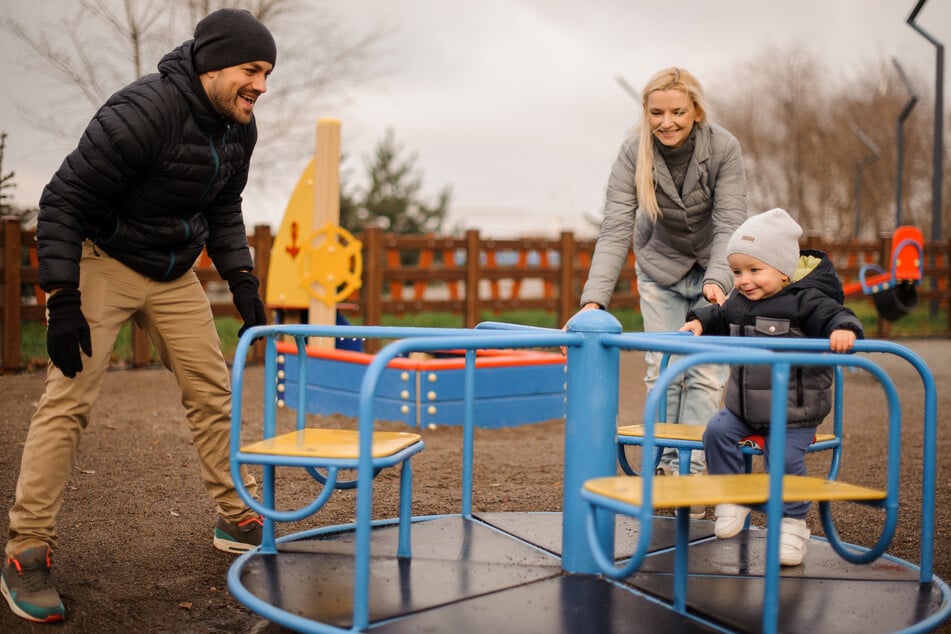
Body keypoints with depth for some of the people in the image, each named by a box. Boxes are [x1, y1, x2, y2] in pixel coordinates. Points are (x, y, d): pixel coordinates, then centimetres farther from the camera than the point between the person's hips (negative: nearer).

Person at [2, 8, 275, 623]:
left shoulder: (238, 128, -2)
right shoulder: (142, 111, -26)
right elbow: (63, 200, -23)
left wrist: (243, 283, 4)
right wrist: (62, 300, -27)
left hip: (175, 273, 7)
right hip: (102, 263, -7)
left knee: (212, 389, 5)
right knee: (70, 398, -12)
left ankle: (238, 521, 18)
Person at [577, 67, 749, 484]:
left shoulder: (724, 148, -26)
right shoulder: (633, 155, -24)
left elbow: (729, 225, -28)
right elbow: (615, 230, -30)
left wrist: (717, 281, -46)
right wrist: (594, 299, -42)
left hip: (714, 267, -1)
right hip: (660, 267, 1)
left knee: (706, 372, -5)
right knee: (662, 370, 2)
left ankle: (693, 468, 3)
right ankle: (663, 465, 13)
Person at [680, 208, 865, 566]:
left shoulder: (805, 301, -14)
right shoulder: (739, 302, 8)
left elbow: (833, 315, -24)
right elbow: (721, 318, 26)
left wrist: (844, 330, -45)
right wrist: (699, 321, 9)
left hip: (794, 414, -6)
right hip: (744, 407, 7)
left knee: (785, 461, -14)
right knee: (717, 432, -10)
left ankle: (793, 524, 9)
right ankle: (732, 499, 9)